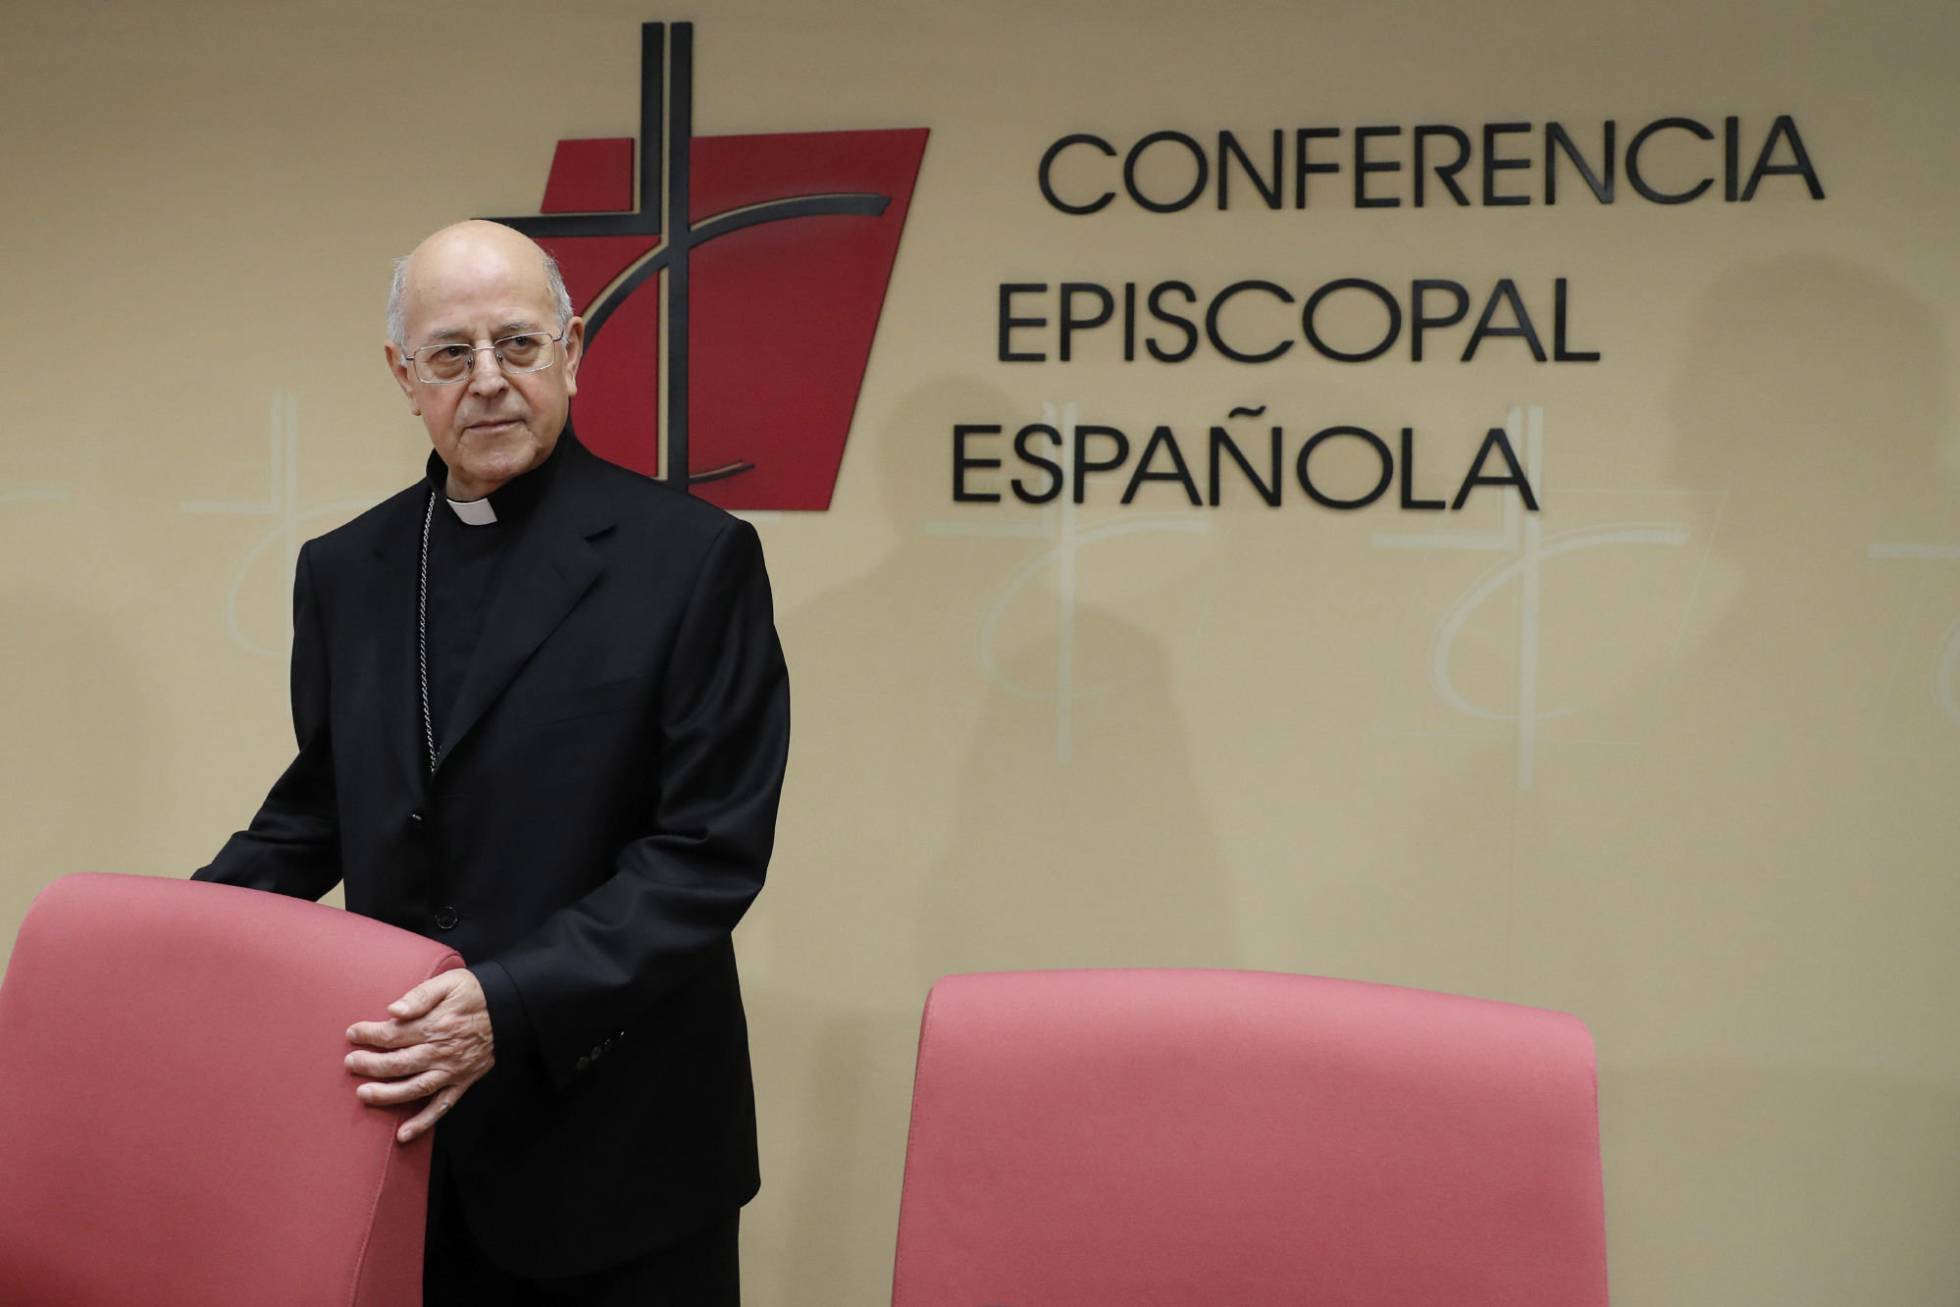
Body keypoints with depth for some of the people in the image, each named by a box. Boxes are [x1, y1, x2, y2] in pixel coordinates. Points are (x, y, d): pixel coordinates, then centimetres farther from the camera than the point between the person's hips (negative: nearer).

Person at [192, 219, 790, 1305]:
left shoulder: (692, 556, -9)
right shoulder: (343, 570, 8)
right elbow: (316, 808, 17)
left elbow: (711, 848, -14)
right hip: (403, 1128, 4)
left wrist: (511, 1005, -23)